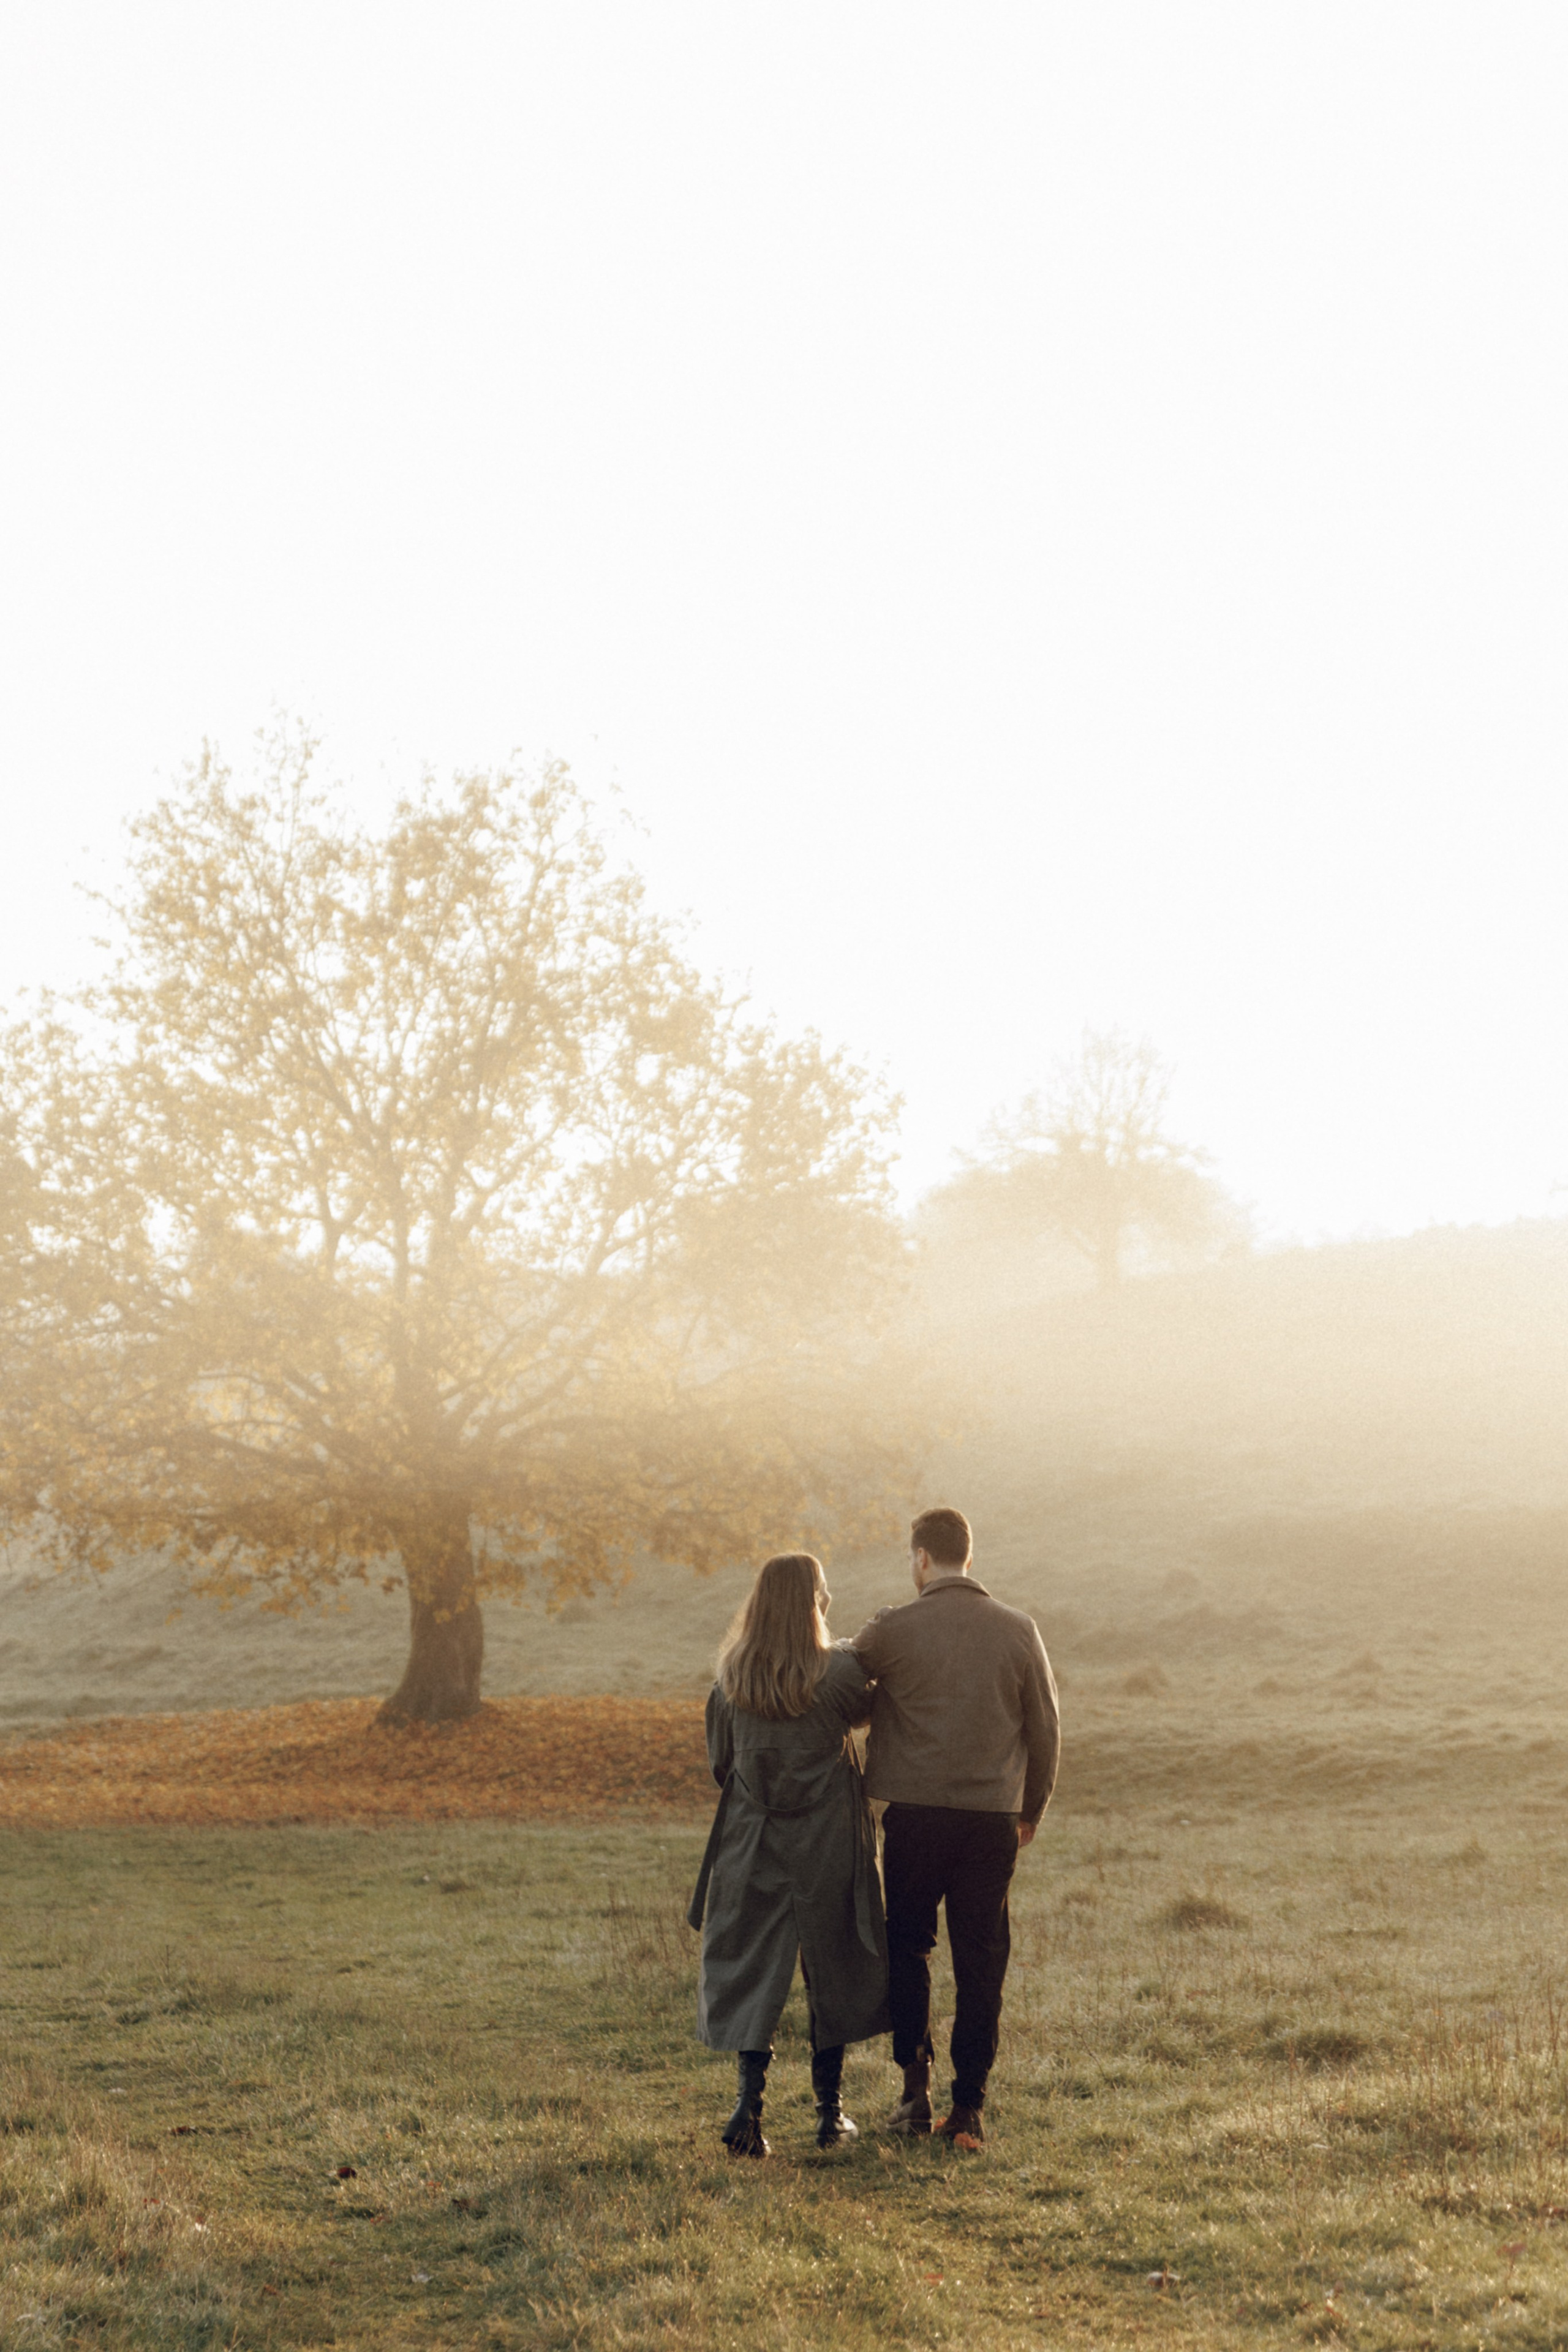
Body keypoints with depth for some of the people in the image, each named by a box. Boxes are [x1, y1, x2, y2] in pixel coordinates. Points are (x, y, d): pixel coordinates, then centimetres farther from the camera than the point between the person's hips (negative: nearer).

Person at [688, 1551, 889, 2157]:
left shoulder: (730, 1680, -5)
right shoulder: (839, 1671, -15)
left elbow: (719, 1761, 3)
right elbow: (864, 1710, 5)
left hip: (752, 1845, 2)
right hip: (829, 1847, -1)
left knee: (750, 1970, 8)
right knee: (831, 1972, 12)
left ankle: (750, 2099, -8)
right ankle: (830, 2112, 20)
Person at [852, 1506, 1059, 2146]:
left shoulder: (893, 1629, -6)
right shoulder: (1019, 1630, 1)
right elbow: (1045, 1728, 7)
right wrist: (1031, 1810, 18)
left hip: (916, 1811, -2)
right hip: (994, 1816, 2)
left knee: (906, 1945, 16)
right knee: (980, 1961, 8)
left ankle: (916, 2085, 9)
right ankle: (968, 2106, 8)